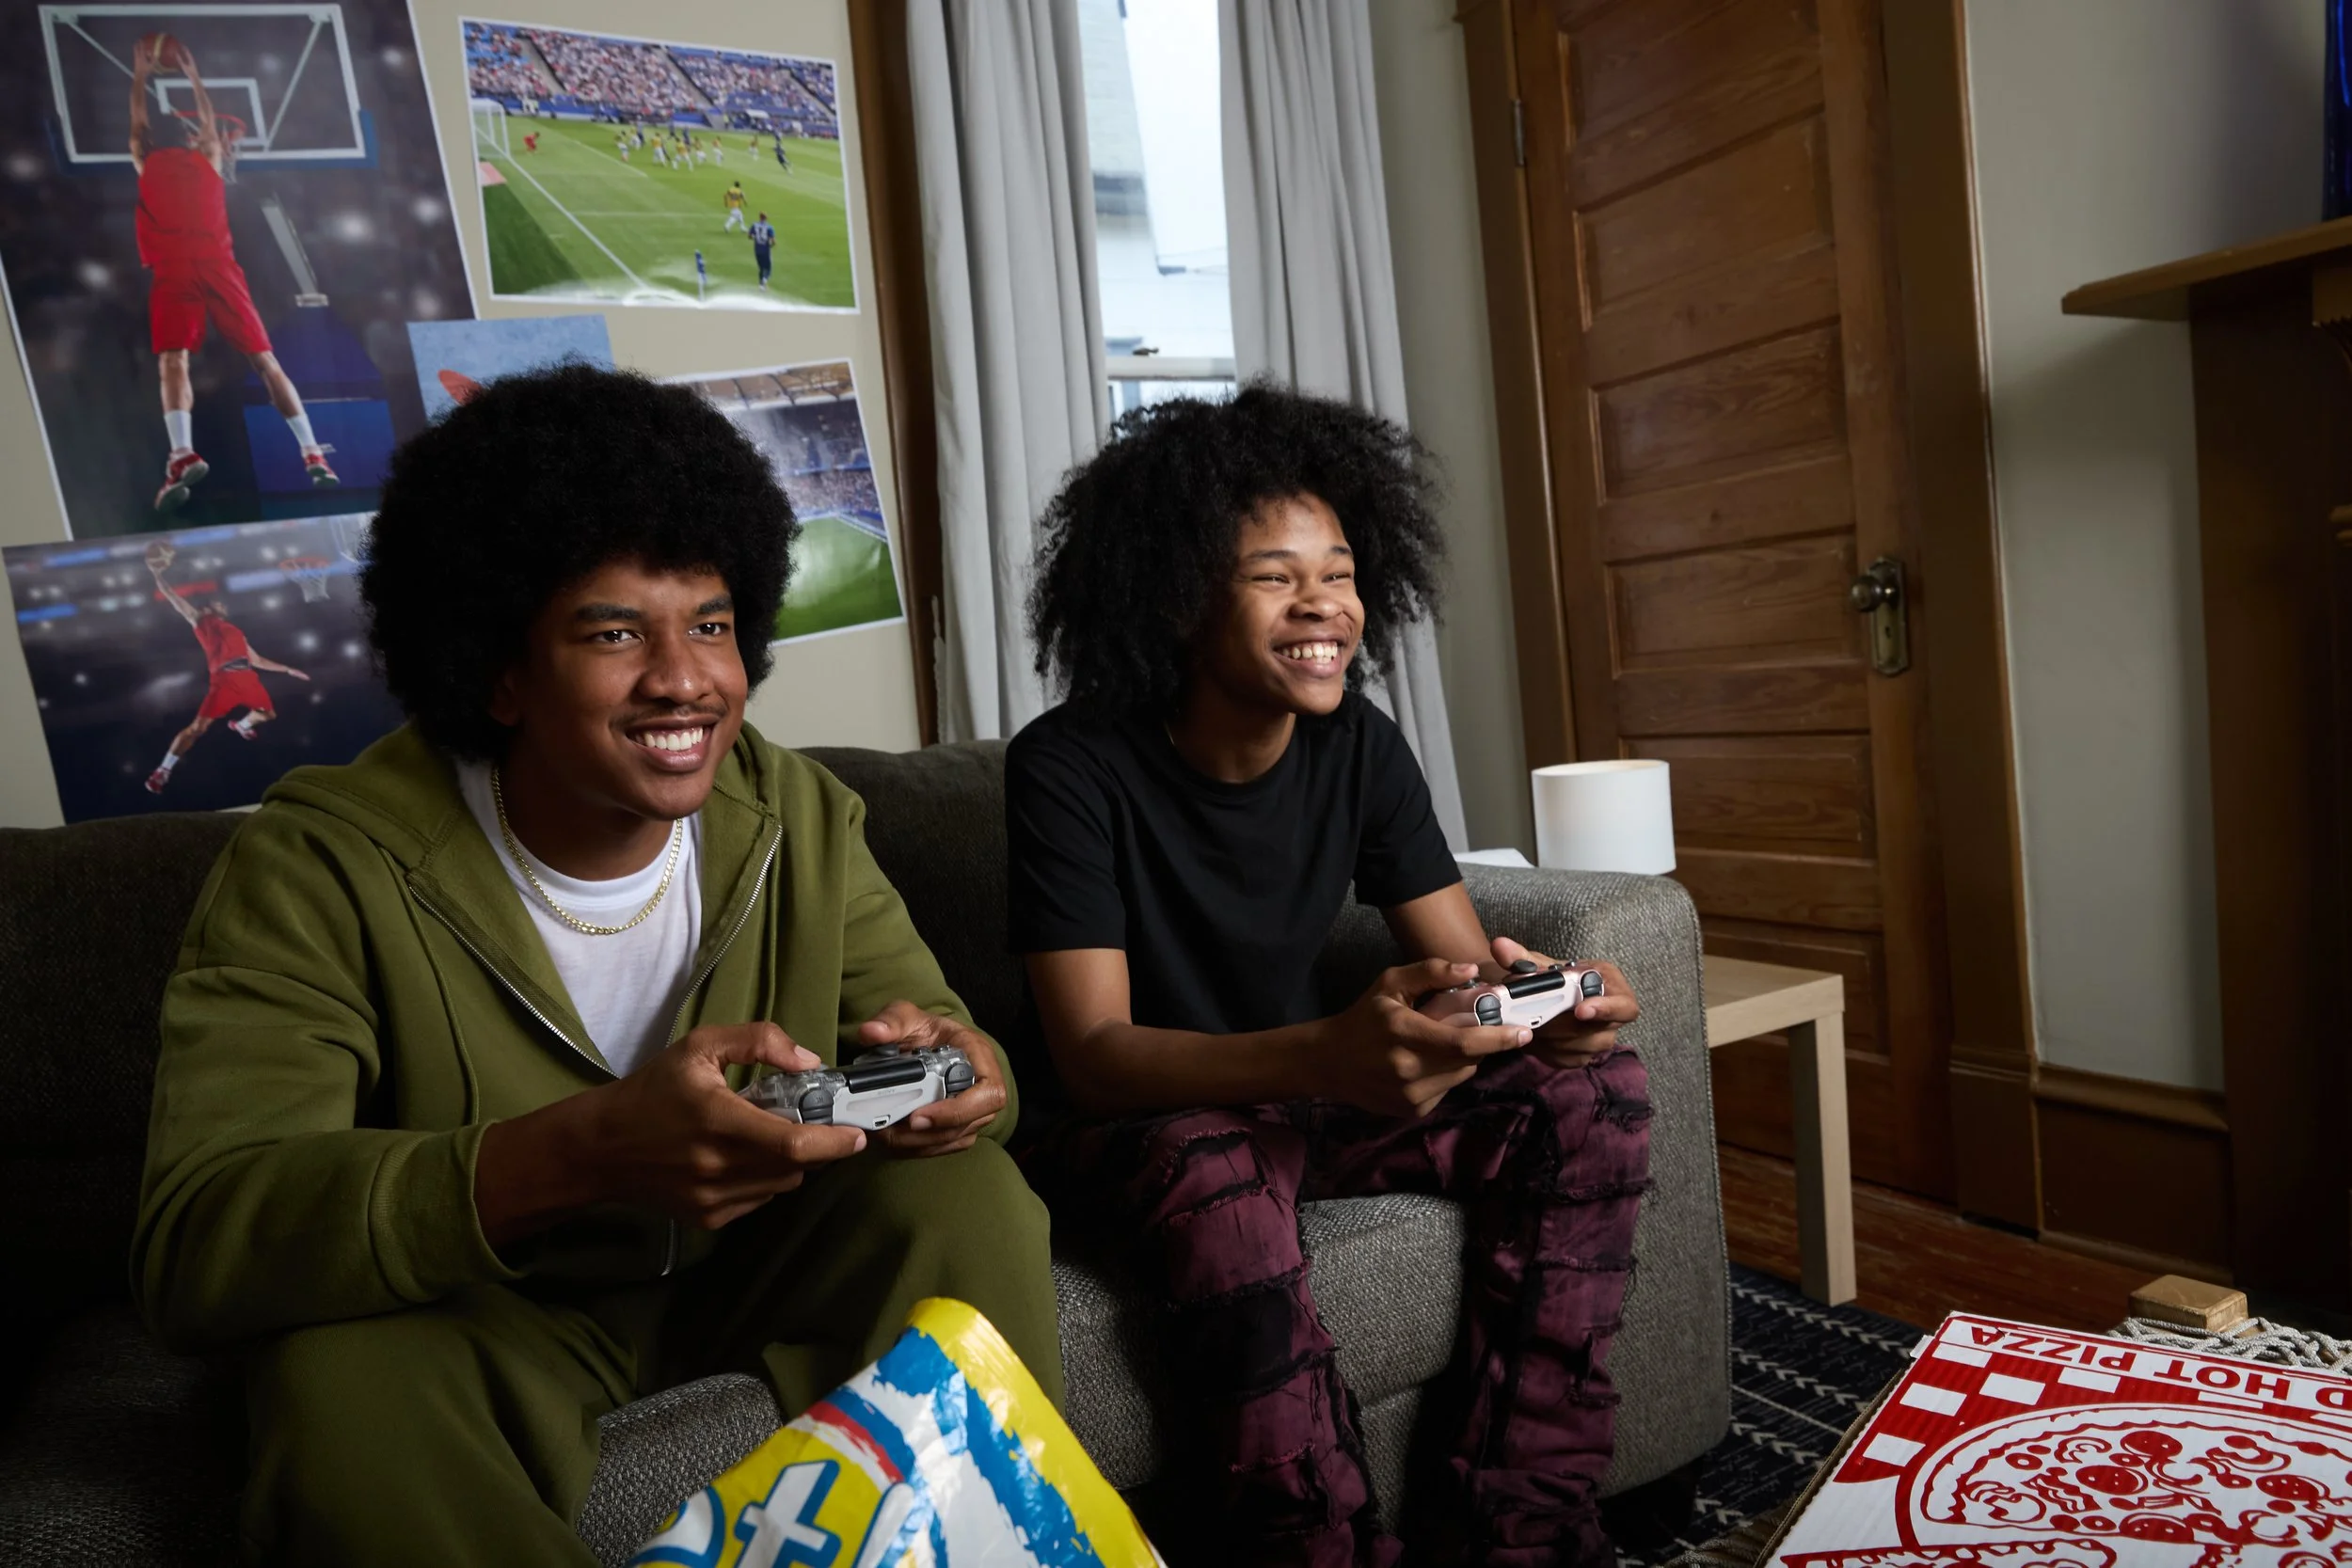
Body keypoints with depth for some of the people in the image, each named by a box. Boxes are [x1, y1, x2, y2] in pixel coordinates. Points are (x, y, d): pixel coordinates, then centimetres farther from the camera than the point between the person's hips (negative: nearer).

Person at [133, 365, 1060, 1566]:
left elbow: (944, 1028, -6)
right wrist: (578, 1153, -47)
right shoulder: (324, 865, -21)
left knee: (968, 1190, -21)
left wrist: (952, 1072, -34)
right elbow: (190, 1250, -30)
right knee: (340, 1380, -33)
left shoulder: (802, 823, -10)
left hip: (755, 1261, 3)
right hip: (478, 1317, -2)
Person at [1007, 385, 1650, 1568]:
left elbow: (1460, 955, -4)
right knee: (1220, 1179, -39)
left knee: (1594, 1091, -12)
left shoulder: (1360, 748, -5)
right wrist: (1327, 1055, -45)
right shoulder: (1070, 768, -20)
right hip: (1130, 1119, -5)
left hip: (1303, 1093, 6)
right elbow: (1092, 1054, -26)